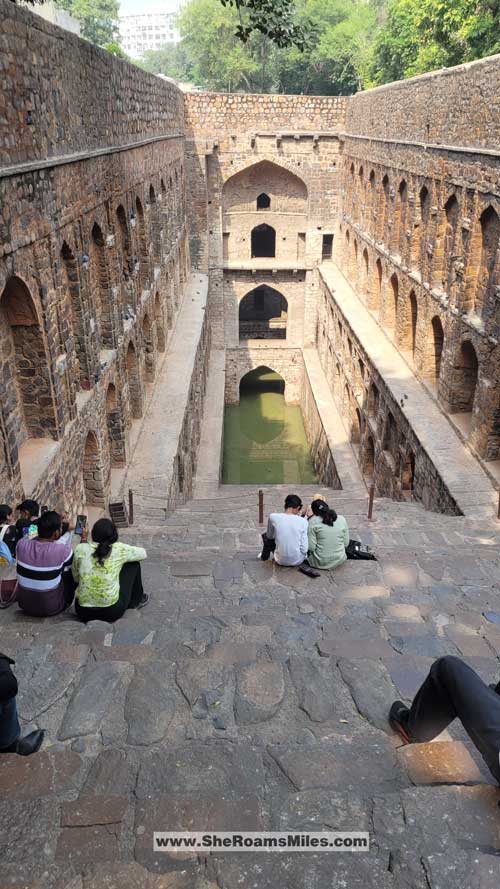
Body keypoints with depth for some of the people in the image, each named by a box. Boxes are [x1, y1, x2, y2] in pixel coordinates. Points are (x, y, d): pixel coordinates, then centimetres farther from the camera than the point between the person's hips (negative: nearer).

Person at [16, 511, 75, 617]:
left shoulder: (21, 544, -13)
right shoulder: (62, 550, -24)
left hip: (24, 604, 4)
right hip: (51, 608, -4)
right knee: (71, 571, 14)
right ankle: (65, 604, 30)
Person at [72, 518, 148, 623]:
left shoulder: (80, 549, -2)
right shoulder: (119, 549, -7)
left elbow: (76, 578, 11)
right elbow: (144, 553, 11)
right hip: (112, 611, -3)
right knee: (133, 564, 17)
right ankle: (136, 601, 34)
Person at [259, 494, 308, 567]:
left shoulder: (273, 517, -12)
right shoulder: (303, 521, -13)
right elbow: (304, 549, -13)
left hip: (281, 560, 1)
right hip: (298, 561, 0)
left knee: (266, 536, 28)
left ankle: (264, 556, 55)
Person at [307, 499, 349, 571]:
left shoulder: (313, 521, -13)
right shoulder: (342, 519, -3)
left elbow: (311, 547, -15)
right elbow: (346, 543, 1)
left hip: (320, 562, -5)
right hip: (339, 560, 5)